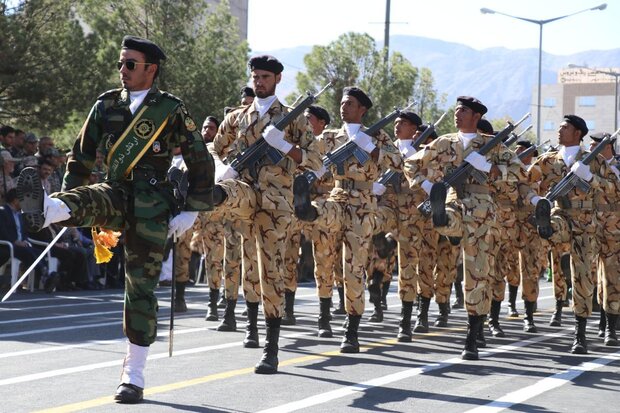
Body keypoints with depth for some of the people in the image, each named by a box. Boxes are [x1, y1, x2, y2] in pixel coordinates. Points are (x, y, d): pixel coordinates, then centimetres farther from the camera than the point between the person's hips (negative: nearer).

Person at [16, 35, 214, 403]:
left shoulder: (171, 109, 0)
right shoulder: (106, 105, 9)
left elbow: (201, 162, 3)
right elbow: (82, 155, 16)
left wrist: (191, 212, -1)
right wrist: (69, 202, 12)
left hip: (152, 205, -3)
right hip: (115, 194, 3)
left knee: (141, 289, -1)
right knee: (86, 201, -33)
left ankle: (134, 376, 6)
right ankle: (44, 210, -68)